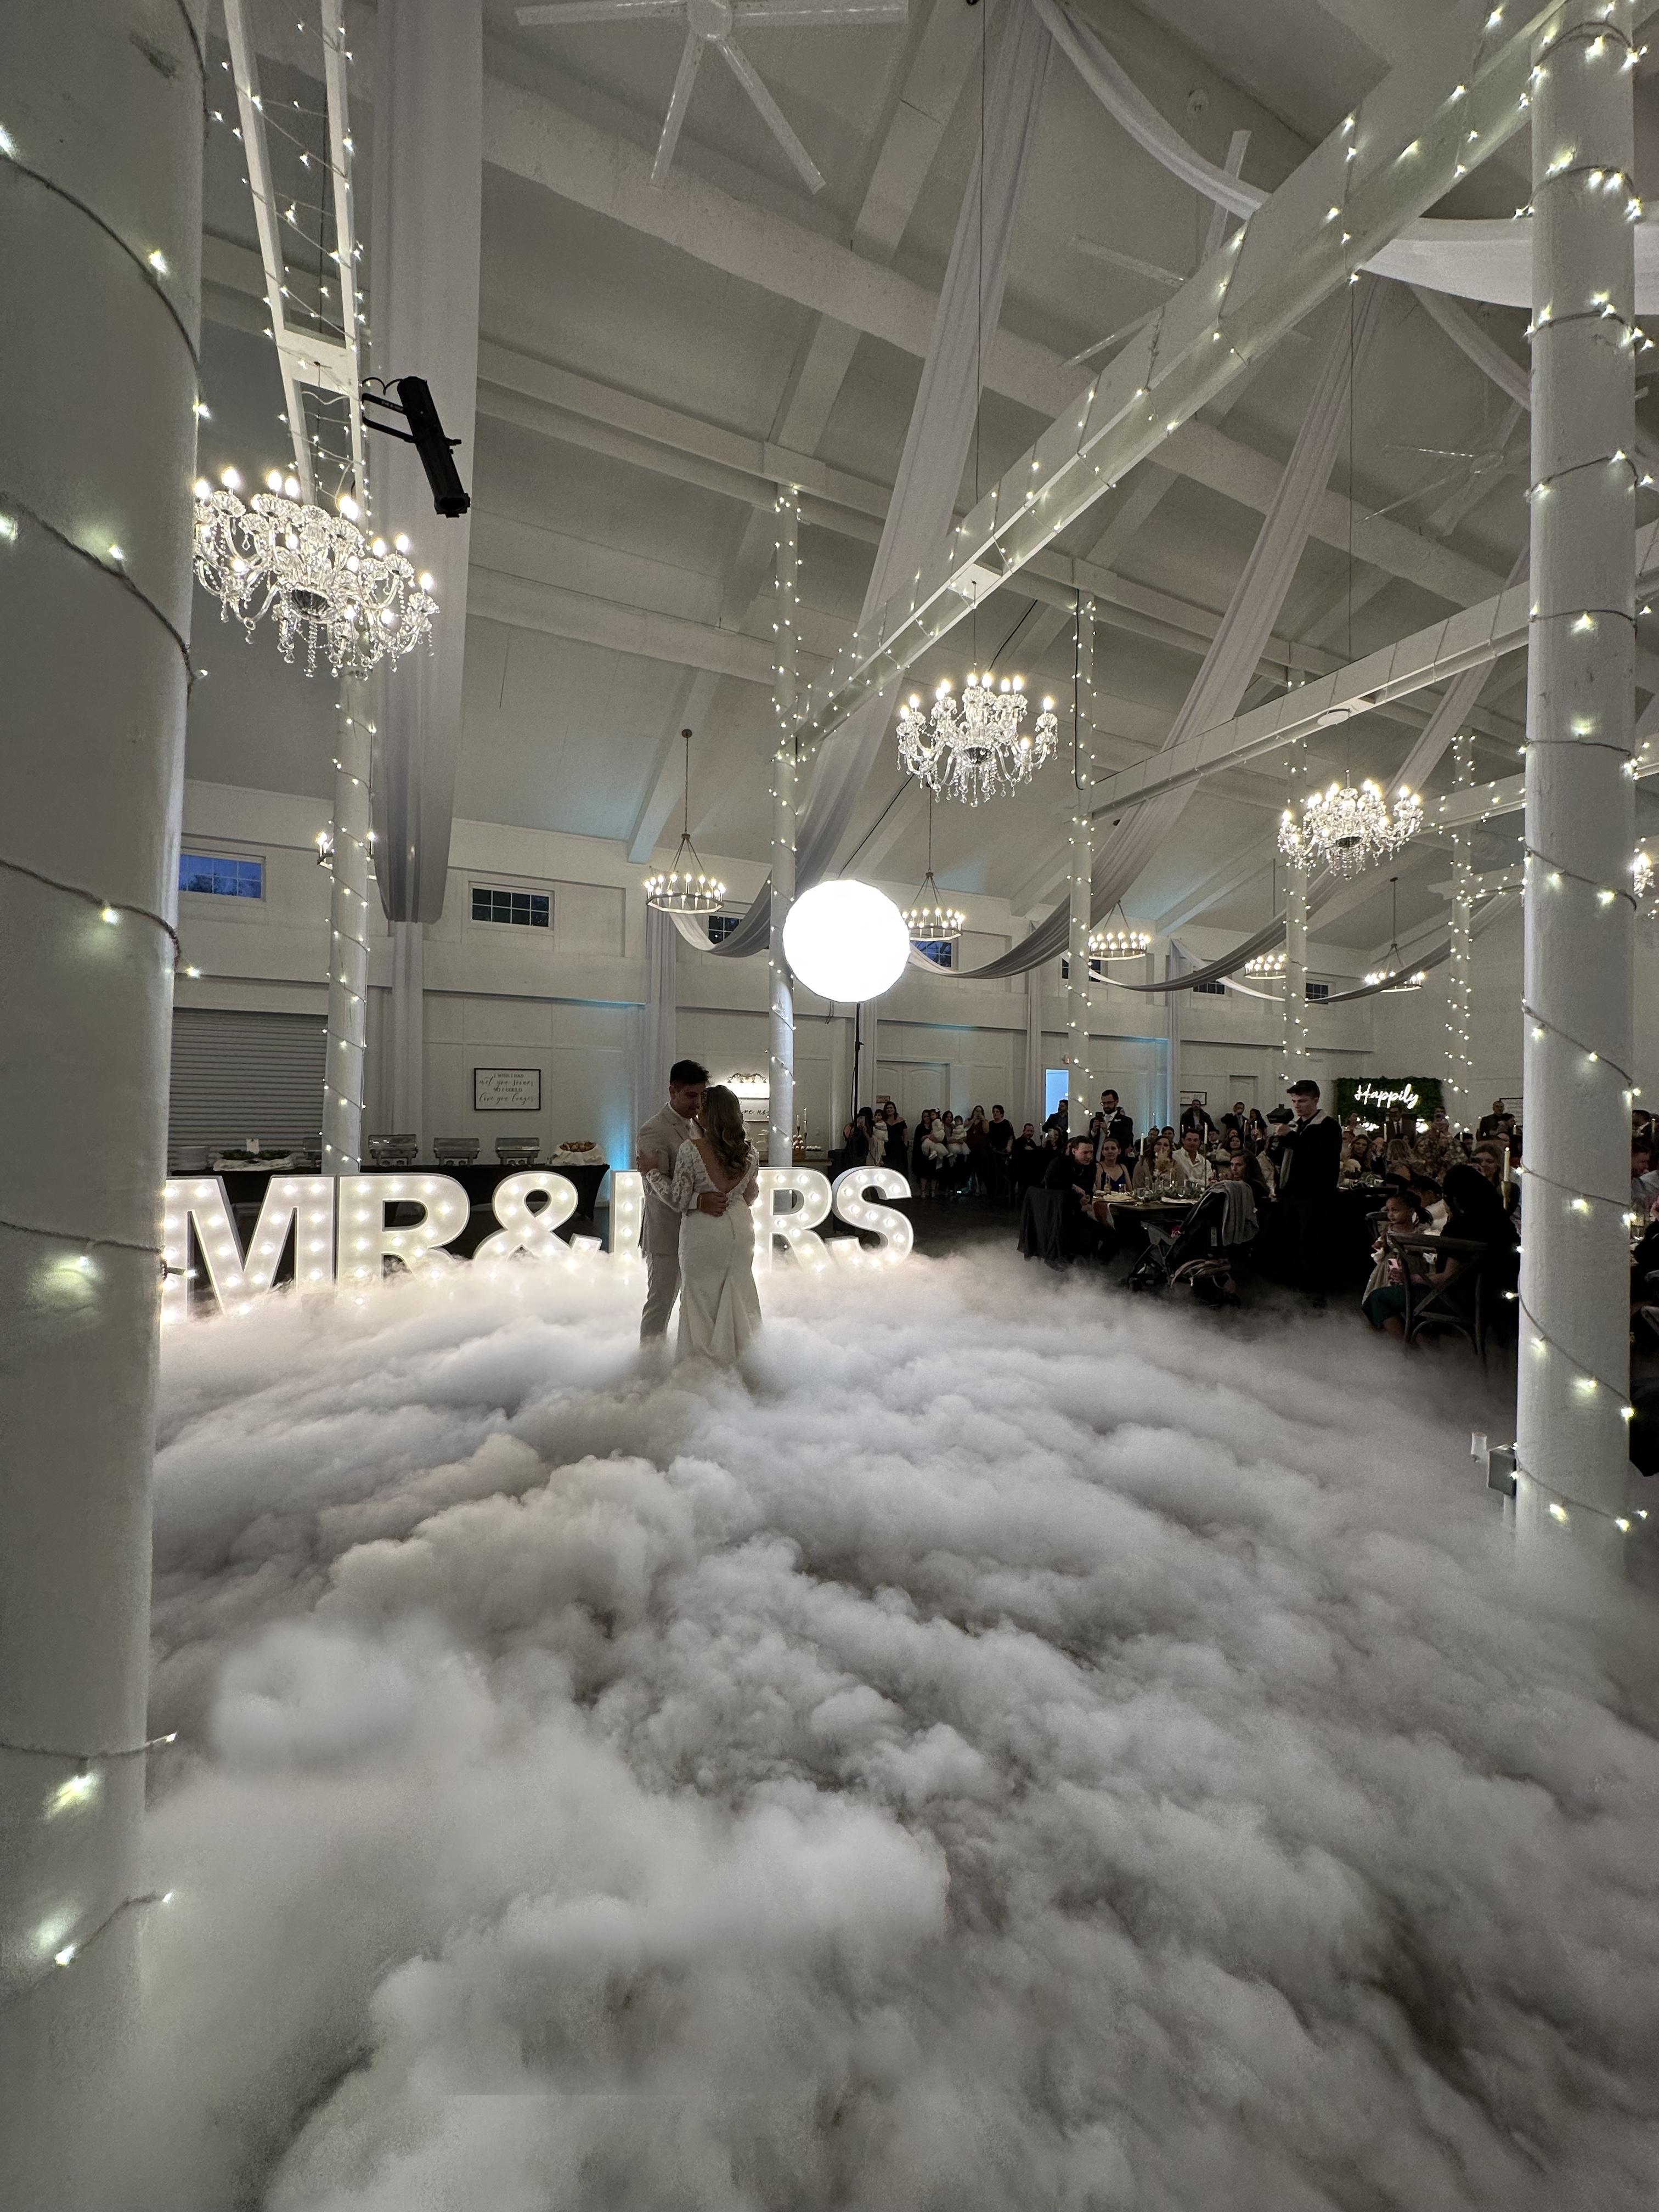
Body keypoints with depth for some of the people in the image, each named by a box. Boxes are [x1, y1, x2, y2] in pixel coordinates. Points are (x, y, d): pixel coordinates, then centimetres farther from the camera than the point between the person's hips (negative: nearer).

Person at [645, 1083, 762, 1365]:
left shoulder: (691, 1149, -20)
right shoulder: (748, 1150, -6)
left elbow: (678, 1200, -15)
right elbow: (751, 1196, 7)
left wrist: (651, 1171, -5)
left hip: (703, 1232, -4)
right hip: (740, 1228, 4)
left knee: (701, 1295, 13)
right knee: (736, 1292, 19)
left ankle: (702, 1359, 24)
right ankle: (735, 1355, 33)